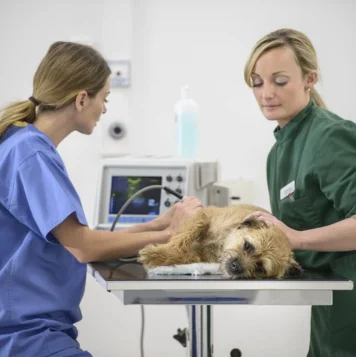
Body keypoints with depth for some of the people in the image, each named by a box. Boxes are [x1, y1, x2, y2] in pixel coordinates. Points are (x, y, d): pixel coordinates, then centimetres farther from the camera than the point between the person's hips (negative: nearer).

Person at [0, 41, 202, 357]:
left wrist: (155, 224, 6)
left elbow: (75, 240, 11)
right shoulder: (29, 152, -16)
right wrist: (167, 234, -9)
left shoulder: (35, 147, 12)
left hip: (38, 327, 9)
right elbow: (83, 246, -21)